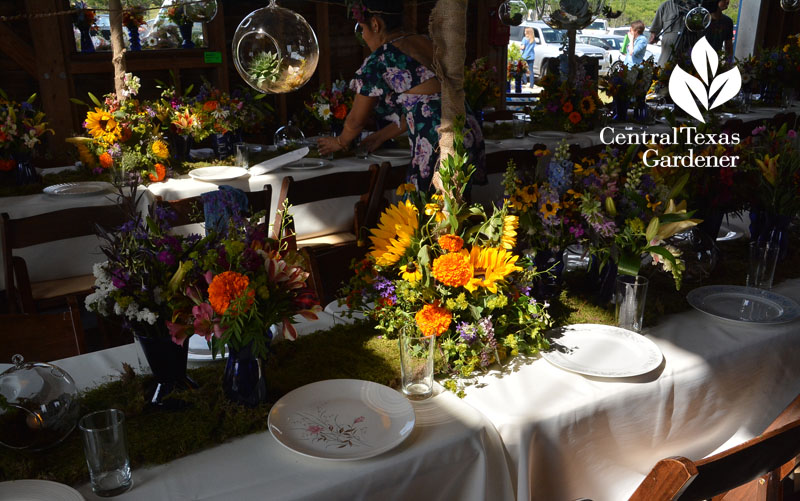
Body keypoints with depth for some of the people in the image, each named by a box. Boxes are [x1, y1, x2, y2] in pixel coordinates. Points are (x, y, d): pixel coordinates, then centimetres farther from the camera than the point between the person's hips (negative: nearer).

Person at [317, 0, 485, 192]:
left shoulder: (378, 61, -7)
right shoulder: (426, 42, 17)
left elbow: (356, 119, 6)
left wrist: (340, 142, 27)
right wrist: (381, 136, 32)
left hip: (440, 146, -9)